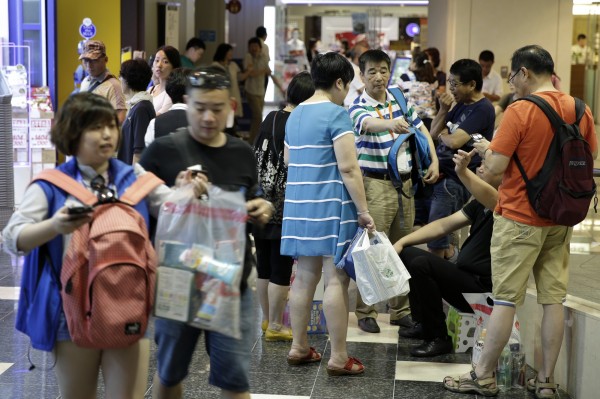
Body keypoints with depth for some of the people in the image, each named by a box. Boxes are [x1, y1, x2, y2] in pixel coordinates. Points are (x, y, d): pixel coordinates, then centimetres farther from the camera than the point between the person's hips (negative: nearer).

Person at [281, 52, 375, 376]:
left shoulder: (294, 115, 13)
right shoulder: (336, 114, -11)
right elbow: (348, 168, -17)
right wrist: (363, 211, -14)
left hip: (299, 205, 8)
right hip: (330, 206, -8)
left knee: (305, 276, 13)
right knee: (336, 279, -5)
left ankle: (299, 348, 20)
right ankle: (338, 358, -2)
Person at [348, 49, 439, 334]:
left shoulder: (401, 101, 8)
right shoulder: (358, 107, -11)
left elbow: (422, 131, 15)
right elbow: (369, 123, -34)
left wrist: (434, 162, 1)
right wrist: (392, 124, -56)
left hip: (404, 182, 6)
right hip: (376, 185, -6)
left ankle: (400, 310, 23)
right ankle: (365, 312, 8)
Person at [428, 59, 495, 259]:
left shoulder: (482, 109, -15)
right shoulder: (460, 104, 13)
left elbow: (455, 141, -24)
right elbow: (433, 133, 15)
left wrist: (443, 134, -2)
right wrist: (444, 110, -1)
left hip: (455, 180, -9)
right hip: (441, 174, 9)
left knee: (435, 236, -4)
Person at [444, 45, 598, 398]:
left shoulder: (520, 111, -15)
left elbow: (495, 167, -16)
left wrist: (486, 148, 5)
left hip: (520, 219, -5)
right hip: (560, 220, 6)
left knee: (506, 298, 1)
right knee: (554, 298, 8)